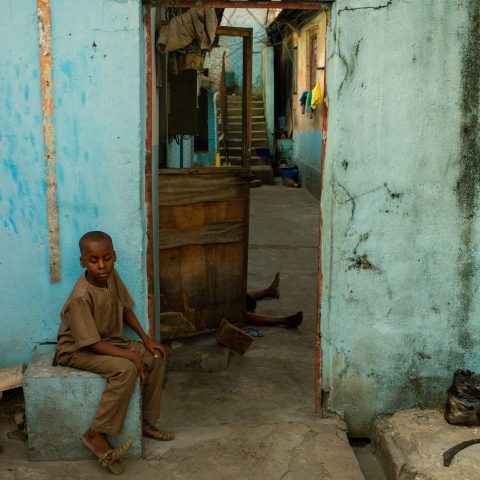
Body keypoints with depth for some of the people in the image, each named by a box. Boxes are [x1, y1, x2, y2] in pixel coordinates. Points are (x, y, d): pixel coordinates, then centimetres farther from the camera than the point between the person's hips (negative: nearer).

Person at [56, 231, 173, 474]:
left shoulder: (111, 276, -9)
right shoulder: (81, 297, -30)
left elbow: (125, 309, 7)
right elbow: (92, 344, -28)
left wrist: (146, 339, -1)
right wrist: (131, 356, -27)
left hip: (109, 341, 8)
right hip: (78, 350, -8)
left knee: (156, 355, -2)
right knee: (126, 369, -30)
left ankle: (146, 421, 10)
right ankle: (95, 436, -18)